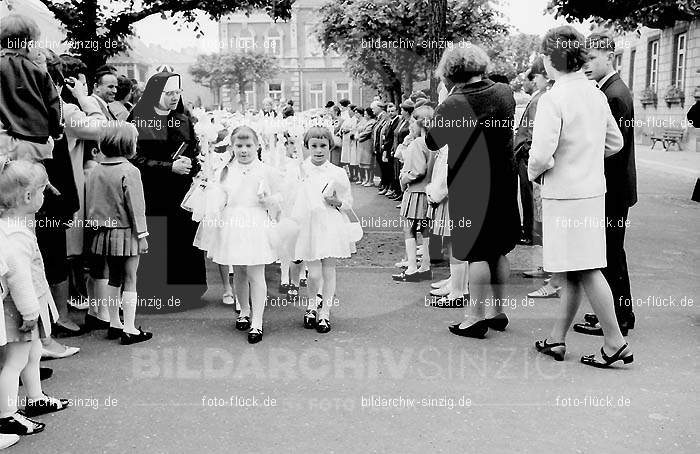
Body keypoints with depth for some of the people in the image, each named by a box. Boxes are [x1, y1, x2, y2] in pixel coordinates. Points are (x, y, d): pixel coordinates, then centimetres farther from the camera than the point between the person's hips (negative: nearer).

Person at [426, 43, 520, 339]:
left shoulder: (453, 104, -15)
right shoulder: (505, 93, 0)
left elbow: (432, 142, -5)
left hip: (469, 187, -5)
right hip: (503, 182, 5)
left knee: (476, 253, 1)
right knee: (498, 251, 15)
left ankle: (476, 317, 6)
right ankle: (498, 311, 25)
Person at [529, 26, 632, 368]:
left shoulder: (553, 99, -16)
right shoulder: (596, 95, 8)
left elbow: (541, 154, -22)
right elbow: (616, 142, 16)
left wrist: (533, 171, -2)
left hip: (565, 195, -8)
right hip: (593, 189, 8)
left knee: (586, 270, -2)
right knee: (573, 271, 12)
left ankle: (615, 344, 3)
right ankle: (556, 339, 23)